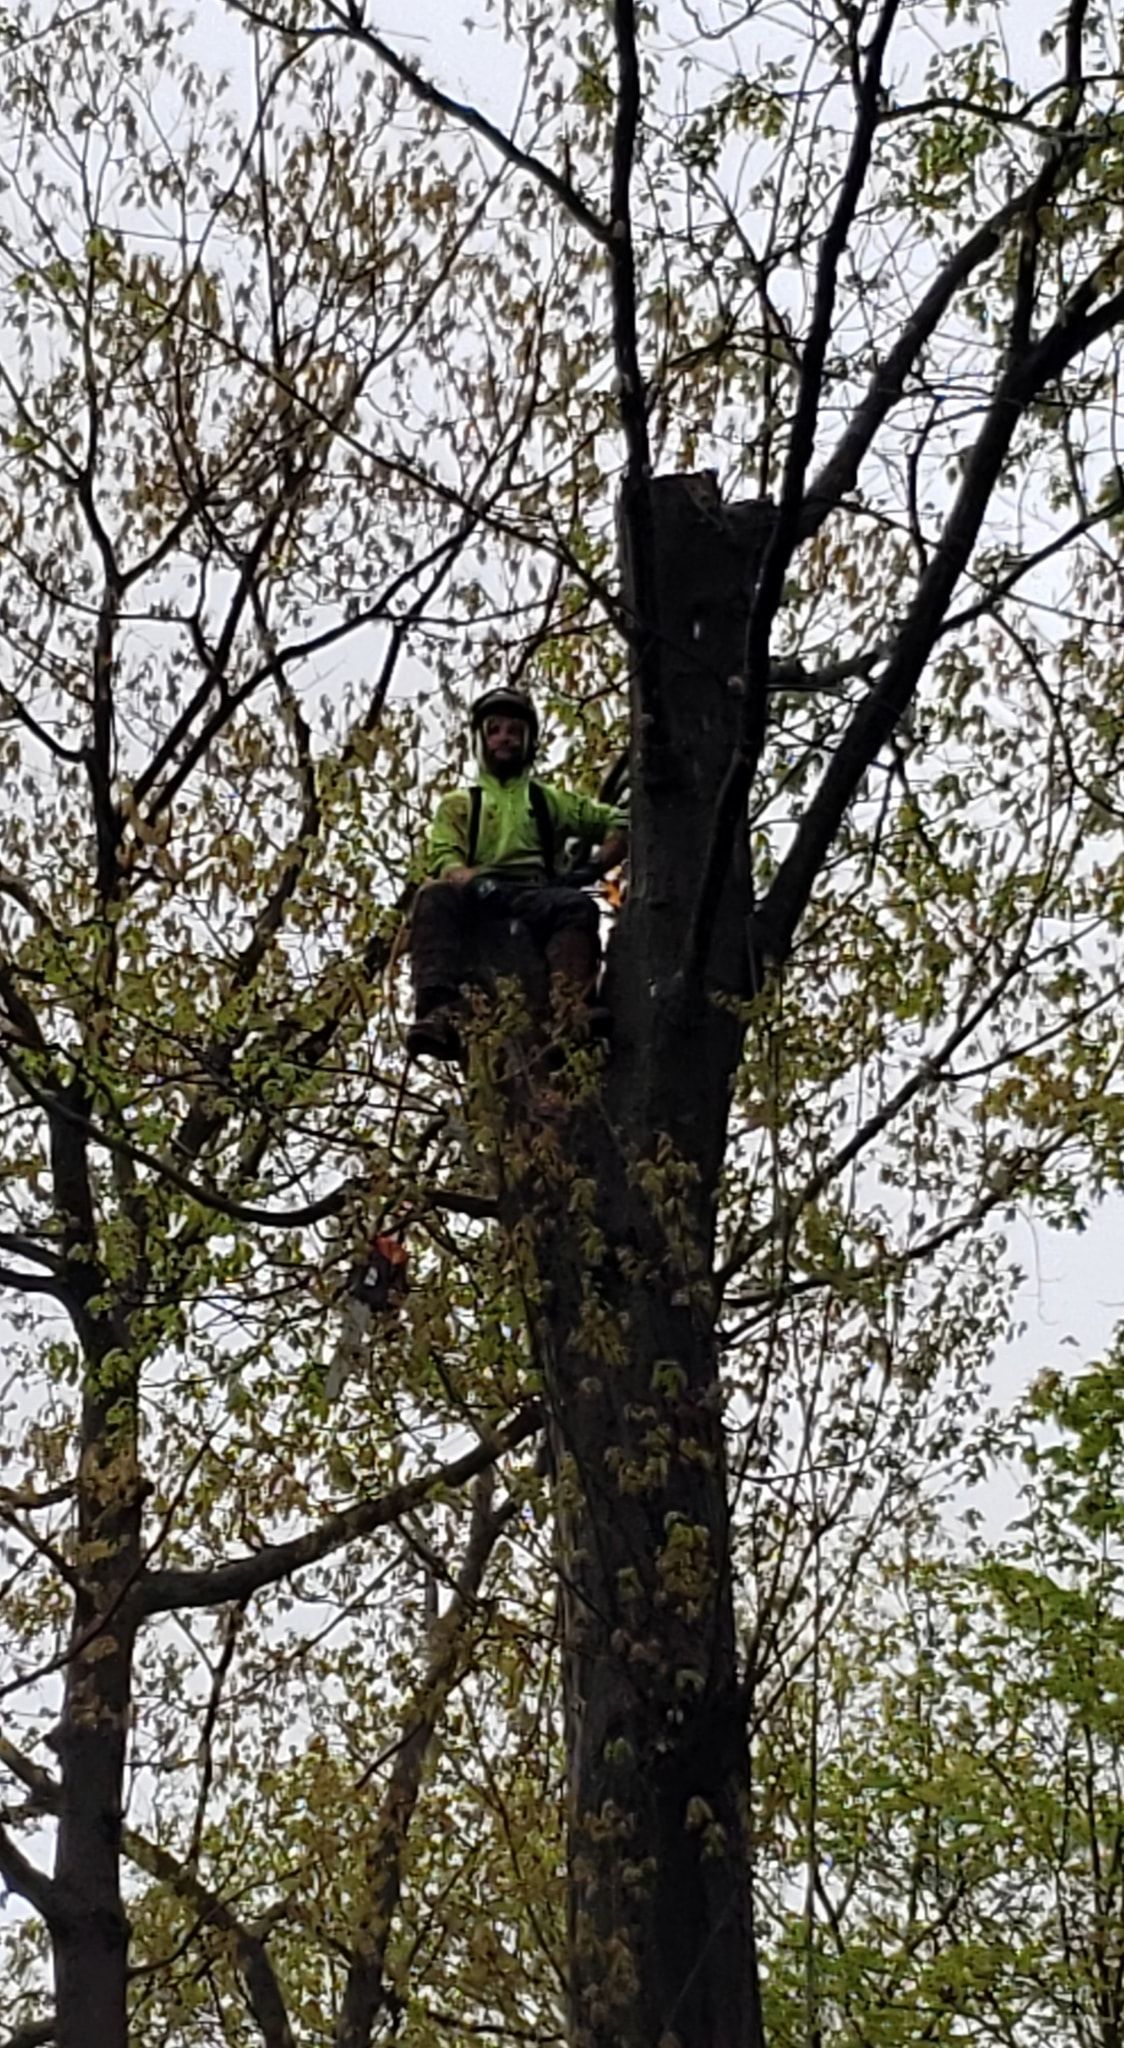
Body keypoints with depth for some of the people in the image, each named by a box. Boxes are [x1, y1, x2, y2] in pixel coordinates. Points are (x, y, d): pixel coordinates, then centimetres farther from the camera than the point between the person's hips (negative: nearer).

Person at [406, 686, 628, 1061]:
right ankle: (438, 1011, -55)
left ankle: (572, 1005, -59)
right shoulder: (458, 805, 28)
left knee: (577, 905, -35)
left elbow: (618, 823, 25)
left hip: (537, 896, 1)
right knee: (435, 896, -36)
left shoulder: (549, 800, 31)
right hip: (477, 898, -1)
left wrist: (592, 868, 6)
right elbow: (443, 858, 10)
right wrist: (472, 879, -14)